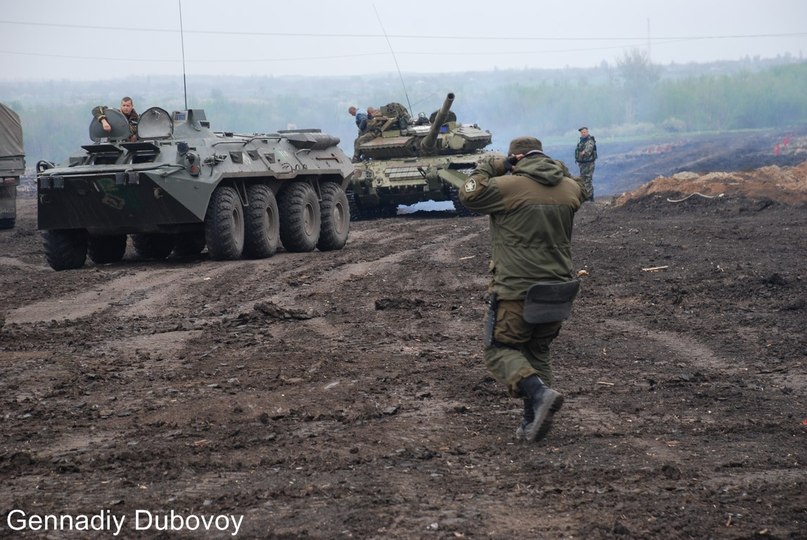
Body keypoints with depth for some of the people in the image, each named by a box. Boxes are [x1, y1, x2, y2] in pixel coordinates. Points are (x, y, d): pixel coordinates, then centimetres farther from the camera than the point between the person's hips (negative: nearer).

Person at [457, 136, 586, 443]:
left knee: (500, 350, 6)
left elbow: (468, 195, 2)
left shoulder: (507, 186, -14)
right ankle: (534, 422, 10)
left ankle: (539, 393, -18)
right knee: (538, 354, 18)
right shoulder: (571, 189, 4)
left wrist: (489, 167, 11)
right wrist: (557, 169, 21)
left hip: (516, 290, -6)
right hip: (558, 289, 6)